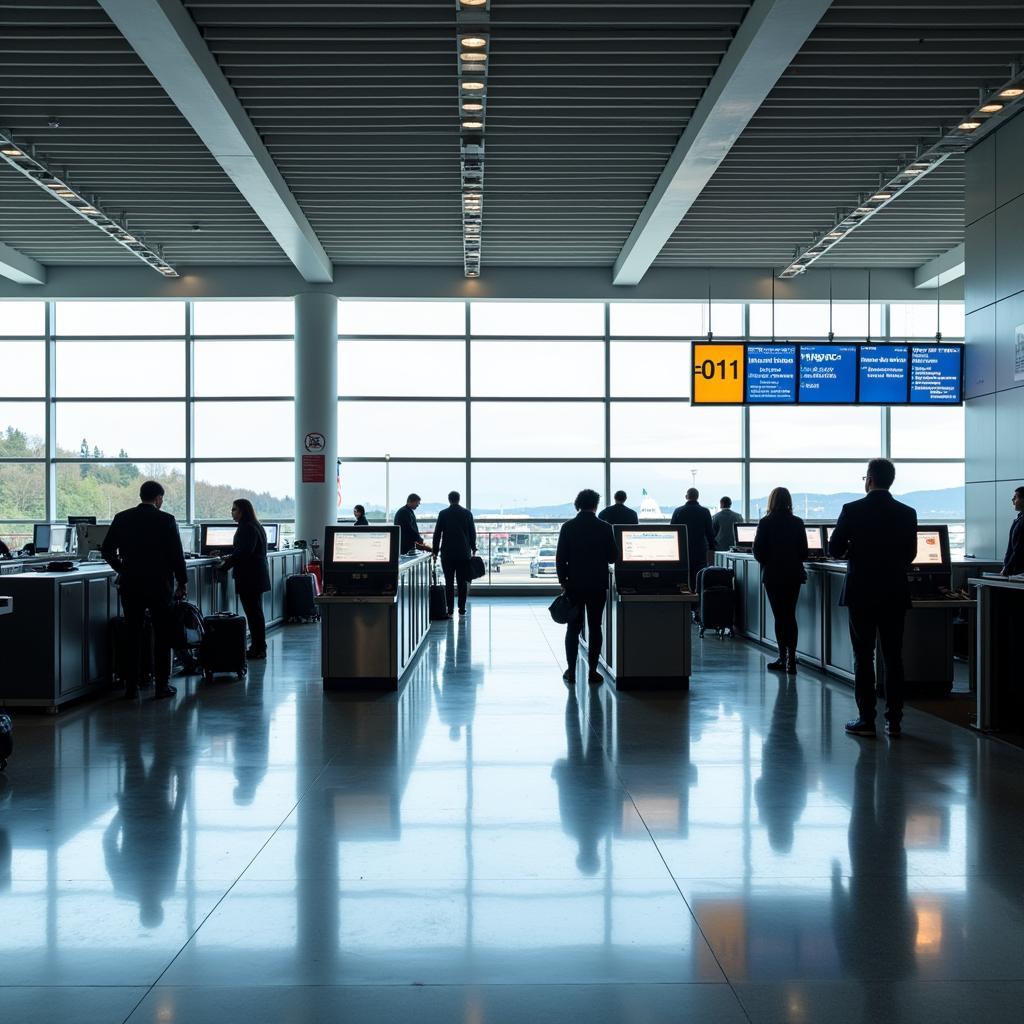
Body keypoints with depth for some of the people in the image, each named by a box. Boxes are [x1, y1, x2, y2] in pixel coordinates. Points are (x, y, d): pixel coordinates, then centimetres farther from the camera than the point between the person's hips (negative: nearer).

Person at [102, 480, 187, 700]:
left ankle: (131, 686, 9)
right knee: (162, 635, 6)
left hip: (130, 585, 3)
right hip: (160, 585, -3)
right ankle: (162, 685, 6)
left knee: (132, 635, 8)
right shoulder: (166, 520, -8)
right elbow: (177, 555, -8)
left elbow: (107, 550, 5)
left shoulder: (121, 518, 2)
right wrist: (182, 582, 2)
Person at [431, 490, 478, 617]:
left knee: (449, 582, 1)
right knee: (462, 582, 4)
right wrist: (473, 549, 14)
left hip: (447, 553, -1)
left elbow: (437, 534, 0)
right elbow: (473, 533, 5)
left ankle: (450, 610, -2)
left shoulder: (443, 514, -2)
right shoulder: (467, 513, 2)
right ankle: (462, 610, 4)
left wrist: (435, 552, 6)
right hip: (464, 553, 1)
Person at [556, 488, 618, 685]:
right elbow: (612, 558, -1)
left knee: (573, 628, 8)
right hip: (598, 586, -1)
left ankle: (571, 671, 7)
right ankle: (593, 671, 5)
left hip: (574, 585, 1)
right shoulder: (604, 528, -7)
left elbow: (560, 558, -4)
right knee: (595, 628, 6)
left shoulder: (568, 527, -5)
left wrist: (563, 581, 5)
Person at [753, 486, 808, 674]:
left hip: (773, 575, -3)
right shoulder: (797, 523, -1)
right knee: (790, 615, 10)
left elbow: (758, 552, -9)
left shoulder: (765, 523, -10)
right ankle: (791, 659, 4)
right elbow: (804, 551, 1)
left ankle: (783, 658, 5)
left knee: (780, 616, 4)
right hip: (794, 574, 3)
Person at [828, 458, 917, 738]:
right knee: (893, 658, 7)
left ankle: (866, 720, 3)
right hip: (895, 593, 3)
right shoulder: (907, 513, 0)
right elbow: (910, 555, 7)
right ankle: (893, 720, 8)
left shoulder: (852, 510, -9)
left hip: (861, 592, -2)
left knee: (863, 658, 3)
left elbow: (834, 550, -5)